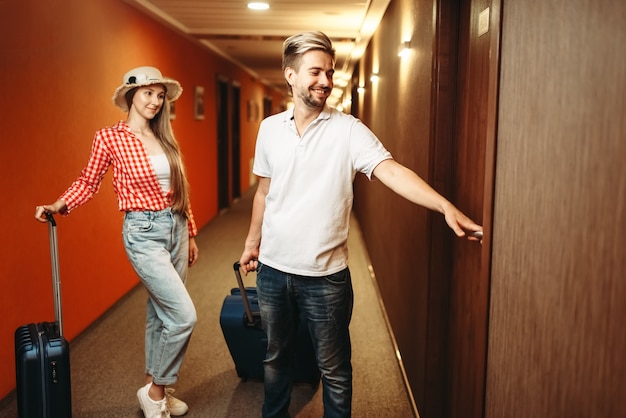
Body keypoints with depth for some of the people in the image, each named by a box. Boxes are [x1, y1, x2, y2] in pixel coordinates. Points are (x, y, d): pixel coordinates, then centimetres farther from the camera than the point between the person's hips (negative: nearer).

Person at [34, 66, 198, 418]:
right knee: (184, 315, -11)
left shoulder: (165, 138, 7)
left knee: (161, 312, 14)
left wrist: (191, 234, 15)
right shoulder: (109, 138, -8)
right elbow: (88, 183, 2)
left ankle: (156, 388, 31)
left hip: (176, 228, 6)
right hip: (143, 232, -6)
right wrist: (59, 206, -14)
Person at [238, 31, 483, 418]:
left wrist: (446, 206, -37)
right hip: (272, 269, 4)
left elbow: (392, 171, -23)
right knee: (276, 357, 22)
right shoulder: (270, 129, 2)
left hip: (325, 275, -3)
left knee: (334, 370, 10)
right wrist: (252, 242, 17)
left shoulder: (348, 130, -10)